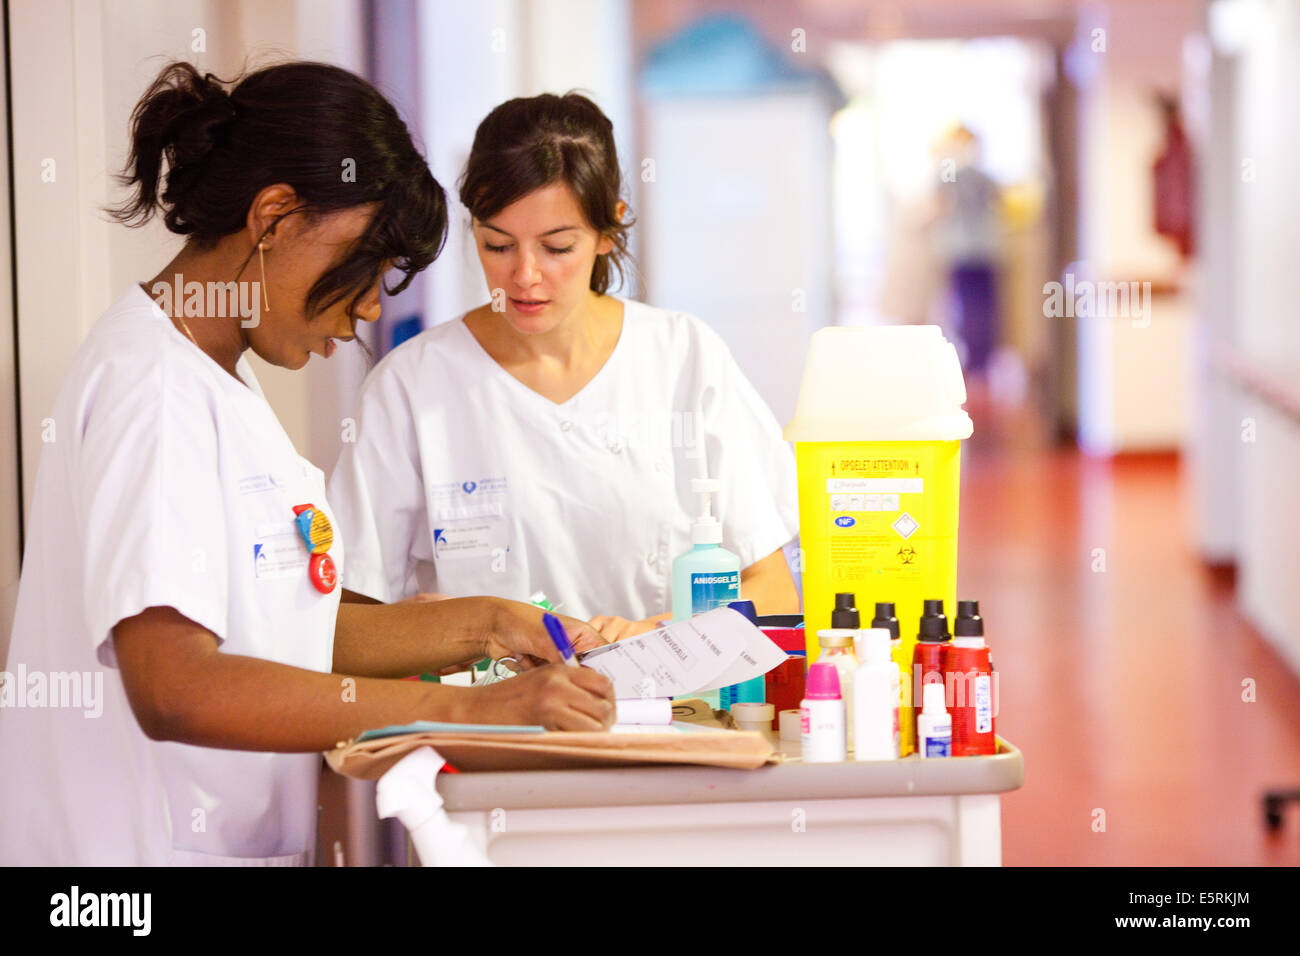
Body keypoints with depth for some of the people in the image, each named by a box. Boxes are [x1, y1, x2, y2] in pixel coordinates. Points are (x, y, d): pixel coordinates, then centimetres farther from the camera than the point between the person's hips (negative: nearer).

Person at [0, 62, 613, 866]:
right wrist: (470, 710, -26)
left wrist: (477, 627, 5)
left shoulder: (219, 379, 15)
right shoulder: (152, 385, -15)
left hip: (244, 843, 9)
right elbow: (174, 687, -26)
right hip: (144, 844, -9)